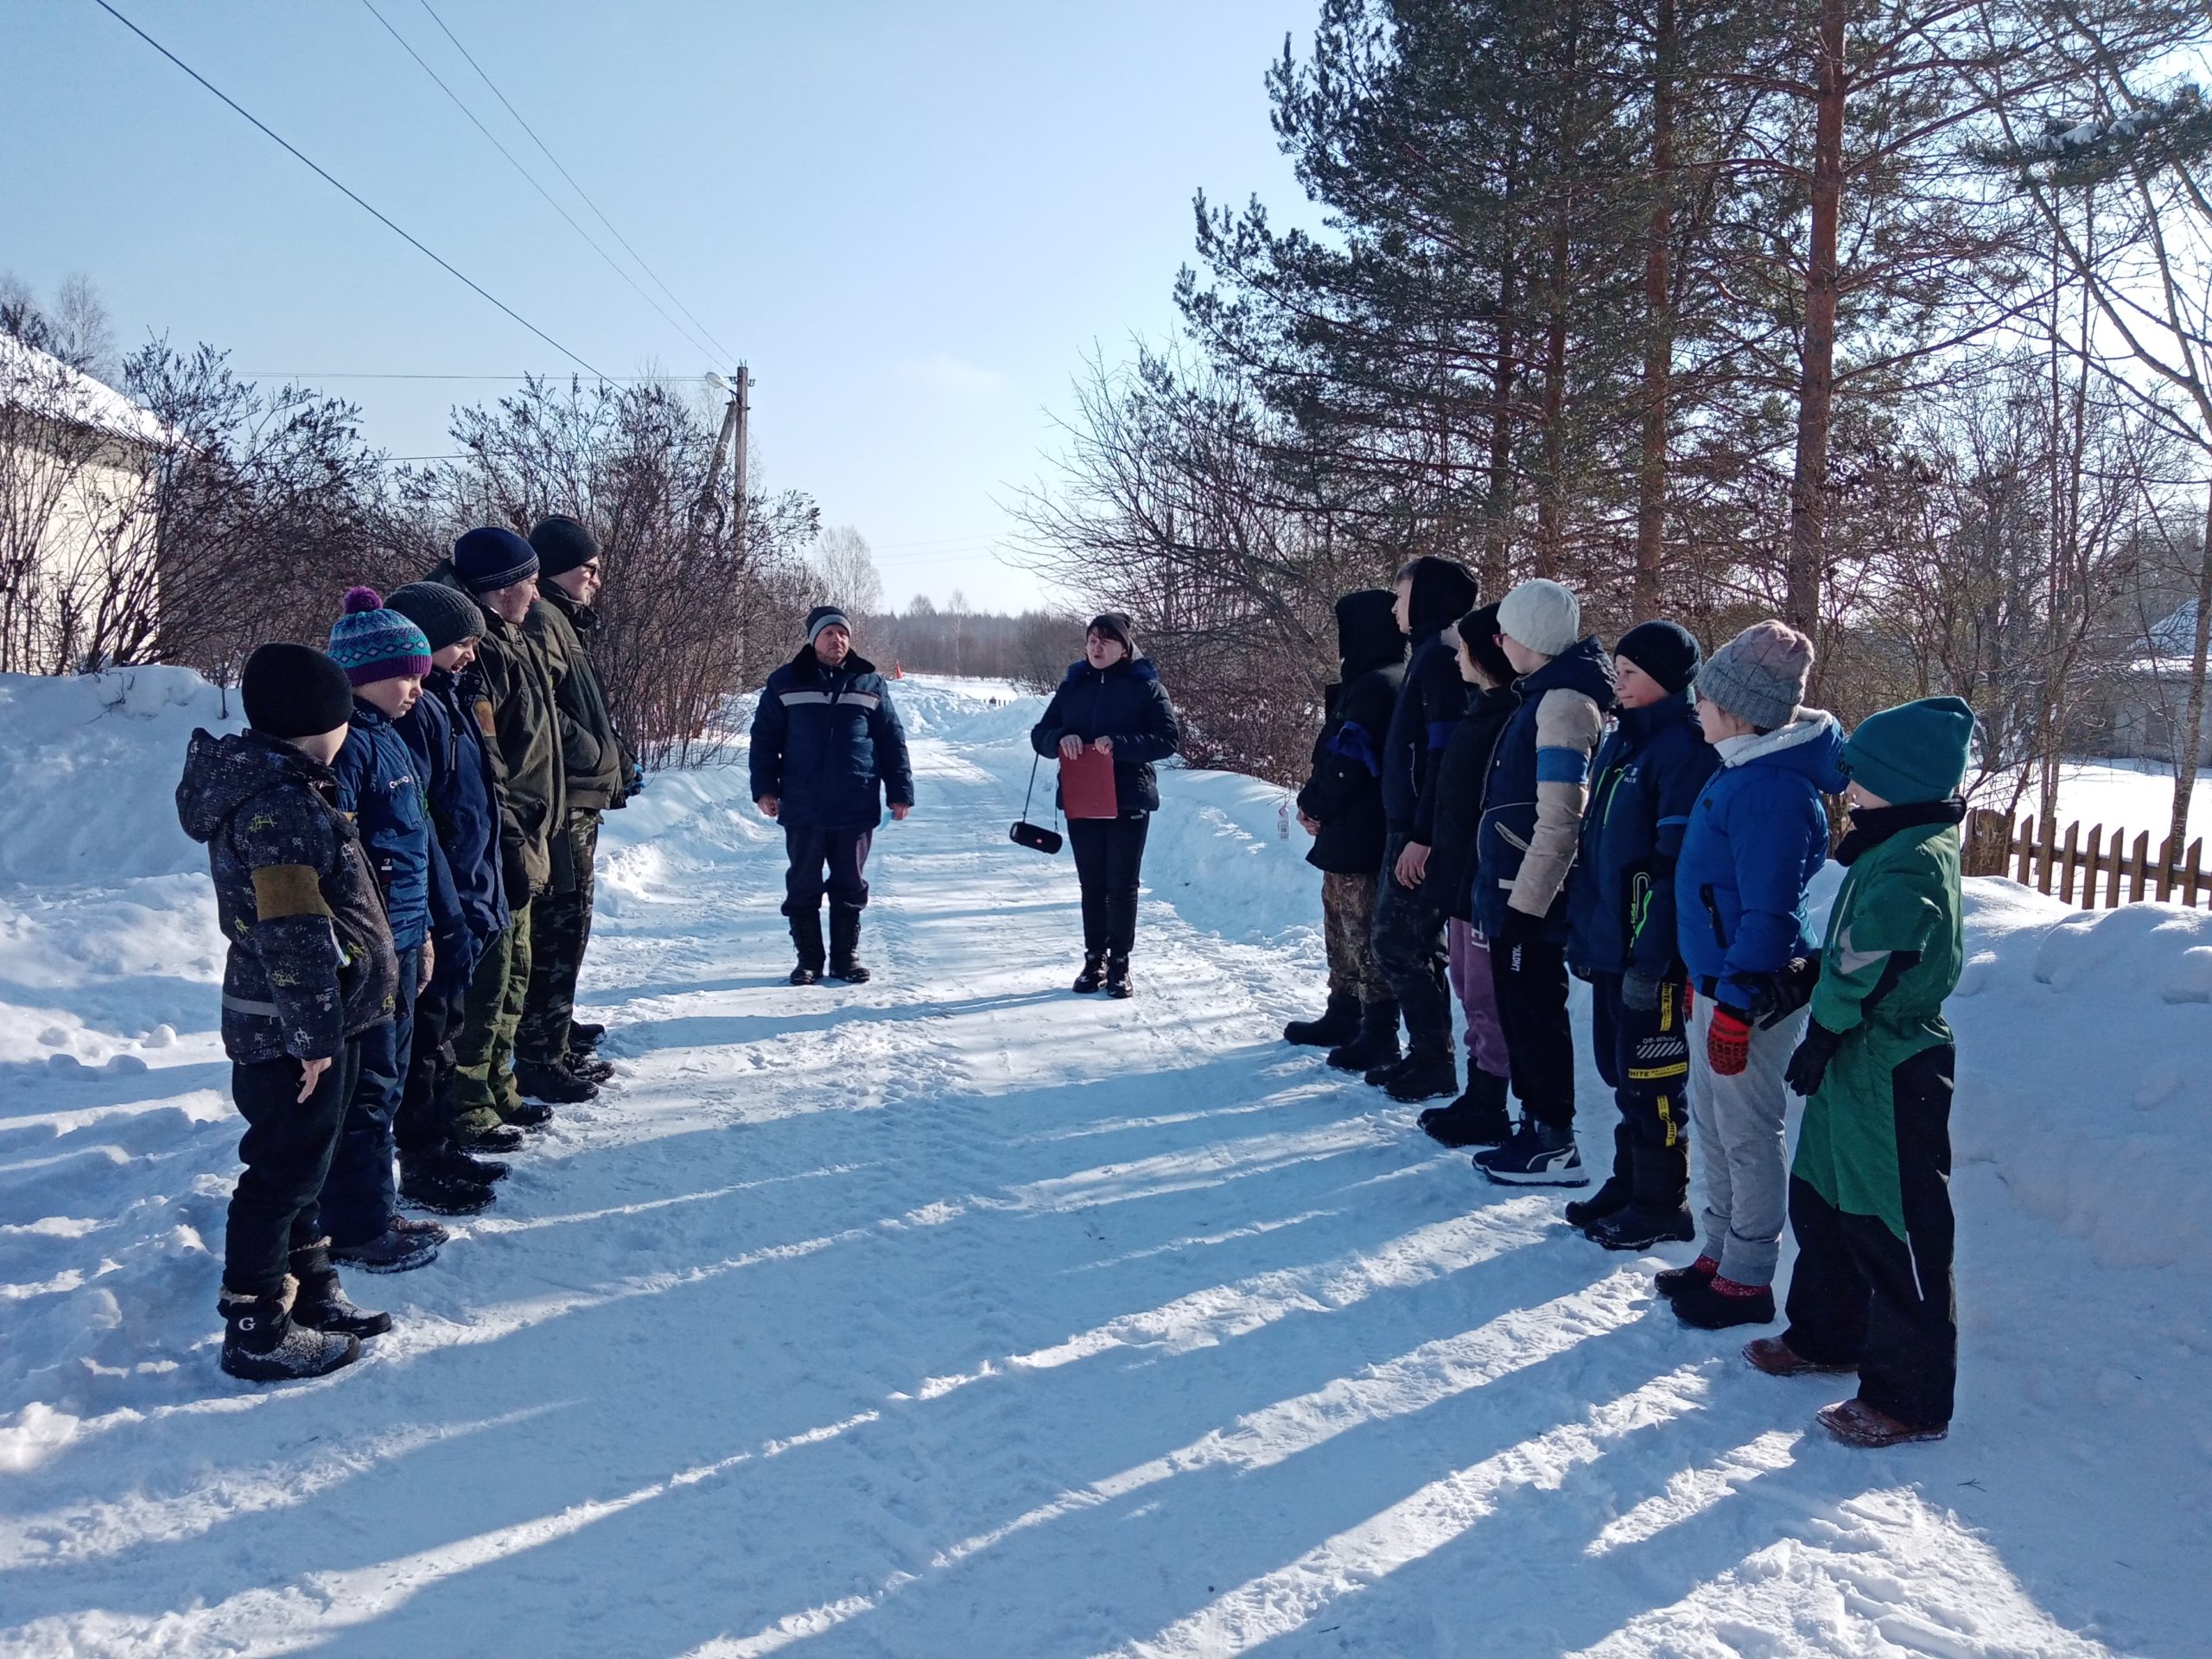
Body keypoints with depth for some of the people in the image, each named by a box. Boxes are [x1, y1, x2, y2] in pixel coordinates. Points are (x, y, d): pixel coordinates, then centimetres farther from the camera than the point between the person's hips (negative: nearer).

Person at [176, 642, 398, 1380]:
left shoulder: (282, 788, 11)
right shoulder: (279, 805, -22)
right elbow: (292, 934, -25)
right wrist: (314, 1033, -23)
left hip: (314, 1021, 10)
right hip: (291, 1032, -10)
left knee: (299, 1164, 20)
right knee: (283, 1171, 1)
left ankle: (307, 1291, 34)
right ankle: (256, 1330, 12)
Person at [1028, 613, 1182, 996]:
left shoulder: (1146, 686, -3)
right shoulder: (1072, 685, 8)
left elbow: (1169, 738, -10)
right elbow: (1040, 735, 9)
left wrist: (1118, 744, -23)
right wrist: (1061, 739, -15)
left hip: (1129, 799, -3)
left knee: (1121, 884, 2)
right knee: (1092, 883, 10)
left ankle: (1119, 965, 11)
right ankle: (1094, 960, 20)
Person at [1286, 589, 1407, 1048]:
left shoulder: (1375, 686, -17)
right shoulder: (1365, 683, 16)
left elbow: (1348, 760, -21)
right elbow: (1335, 752, 17)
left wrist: (1314, 804, -6)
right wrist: (1316, 802, 4)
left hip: (1360, 838, -11)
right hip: (1349, 836, 11)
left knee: (1363, 934, -5)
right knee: (1341, 928, 19)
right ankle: (1343, 1014, 31)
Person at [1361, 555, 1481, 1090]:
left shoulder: (1442, 658, -14)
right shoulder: (1427, 655, 16)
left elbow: (1447, 753, -21)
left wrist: (1423, 835, -23)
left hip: (1423, 831, -10)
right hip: (1407, 825, 10)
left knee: (1400, 943, -5)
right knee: (1401, 939, 14)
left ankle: (1433, 1060, 3)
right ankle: (1383, 1042, 23)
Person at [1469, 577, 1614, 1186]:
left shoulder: (1564, 702, -18)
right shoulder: (1544, 694, 13)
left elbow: (1559, 821, -23)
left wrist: (1526, 901, -21)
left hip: (1531, 896, -10)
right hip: (1512, 889, 10)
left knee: (1536, 1015, -1)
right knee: (1519, 1010, 16)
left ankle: (1555, 1145, 9)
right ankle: (1535, 1125, 26)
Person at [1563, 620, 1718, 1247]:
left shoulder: (1685, 749, -15)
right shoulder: (1621, 742, 13)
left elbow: (1677, 862, -20)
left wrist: (1650, 957, -21)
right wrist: (1581, 929, 15)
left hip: (1651, 949, -9)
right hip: (1609, 940, 9)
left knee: (1650, 1076, 2)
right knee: (1620, 1069, 17)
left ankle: (1661, 1203, 15)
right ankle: (1629, 1182, 30)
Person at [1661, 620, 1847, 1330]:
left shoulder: (1772, 790, -22)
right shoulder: (1740, 769, 9)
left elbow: (1767, 912, -24)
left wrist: (1735, 1005, -22)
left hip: (1751, 992, -10)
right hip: (1715, 978, 10)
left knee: (1747, 1135, 3)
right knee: (1711, 1126, 18)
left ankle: (1746, 1282, 16)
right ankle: (1720, 1255, 32)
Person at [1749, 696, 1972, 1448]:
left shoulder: (1910, 864, -21)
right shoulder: (1899, 847, 11)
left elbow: (1864, 971, -24)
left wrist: (1819, 1040, -14)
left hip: (1893, 1075, -11)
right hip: (1856, 1066, 11)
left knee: (1897, 1232, -1)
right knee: (1821, 1207, 22)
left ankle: (1909, 1400, 10)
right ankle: (1825, 1337, 39)